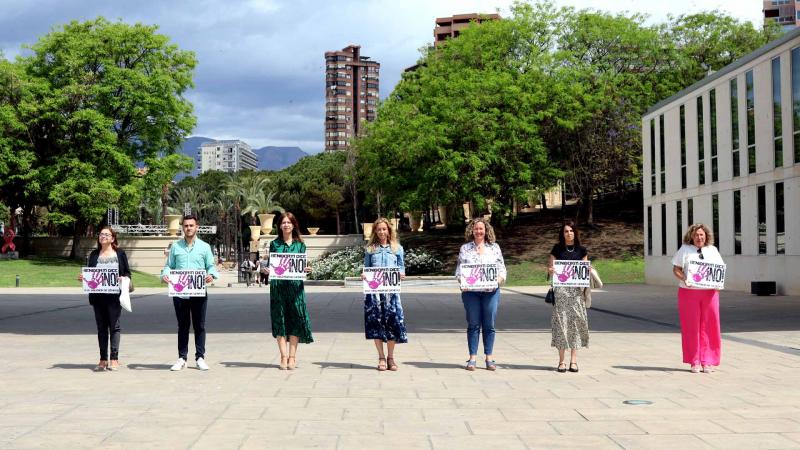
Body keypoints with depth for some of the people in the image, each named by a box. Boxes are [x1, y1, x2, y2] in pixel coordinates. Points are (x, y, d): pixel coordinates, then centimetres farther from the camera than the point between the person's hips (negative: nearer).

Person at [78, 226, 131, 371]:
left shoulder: (120, 254, 5)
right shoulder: (93, 255, 12)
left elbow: (127, 273, 7)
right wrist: (82, 278, -5)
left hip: (114, 296, -3)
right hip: (98, 297, 3)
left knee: (114, 326, -3)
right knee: (101, 327, 6)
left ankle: (114, 359, 1)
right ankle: (103, 360, 12)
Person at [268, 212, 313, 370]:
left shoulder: (300, 245, 9)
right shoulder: (274, 244, 9)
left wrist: (307, 270, -12)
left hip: (295, 285, 0)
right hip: (278, 286, 0)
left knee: (295, 319, -1)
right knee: (279, 319, 0)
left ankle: (292, 357, 6)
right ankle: (283, 357, 5)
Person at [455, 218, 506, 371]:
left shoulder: (494, 247, 9)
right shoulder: (465, 248, 8)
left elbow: (502, 269, 7)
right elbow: (459, 269, 6)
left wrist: (498, 280, -12)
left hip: (491, 291, 1)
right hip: (470, 292, 0)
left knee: (489, 325, 3)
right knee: (473, 325, 2)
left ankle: (489, 358, 11)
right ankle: (472, 358, 7)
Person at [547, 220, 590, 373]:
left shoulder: (581, 250, 9)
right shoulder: (557, 249, 6)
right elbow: (550, 269, 8)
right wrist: (550, 271, -14)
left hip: (576, 289, 1)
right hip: (560, 289, -1)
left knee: (576, 321, -1)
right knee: (561, 321, -5)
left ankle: (574, 360, 7)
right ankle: (561, 361, 1)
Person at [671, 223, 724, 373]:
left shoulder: (712, 250, 12)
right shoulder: (685, 249, 5)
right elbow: (676, 269, 2)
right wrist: (684, 279, -17)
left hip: (709, 292, 2)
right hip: (689, 292, -2)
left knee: (709, 327, 1)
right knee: (691, 327, 1)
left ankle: (707, 362, 8)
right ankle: (694, 362, 8)